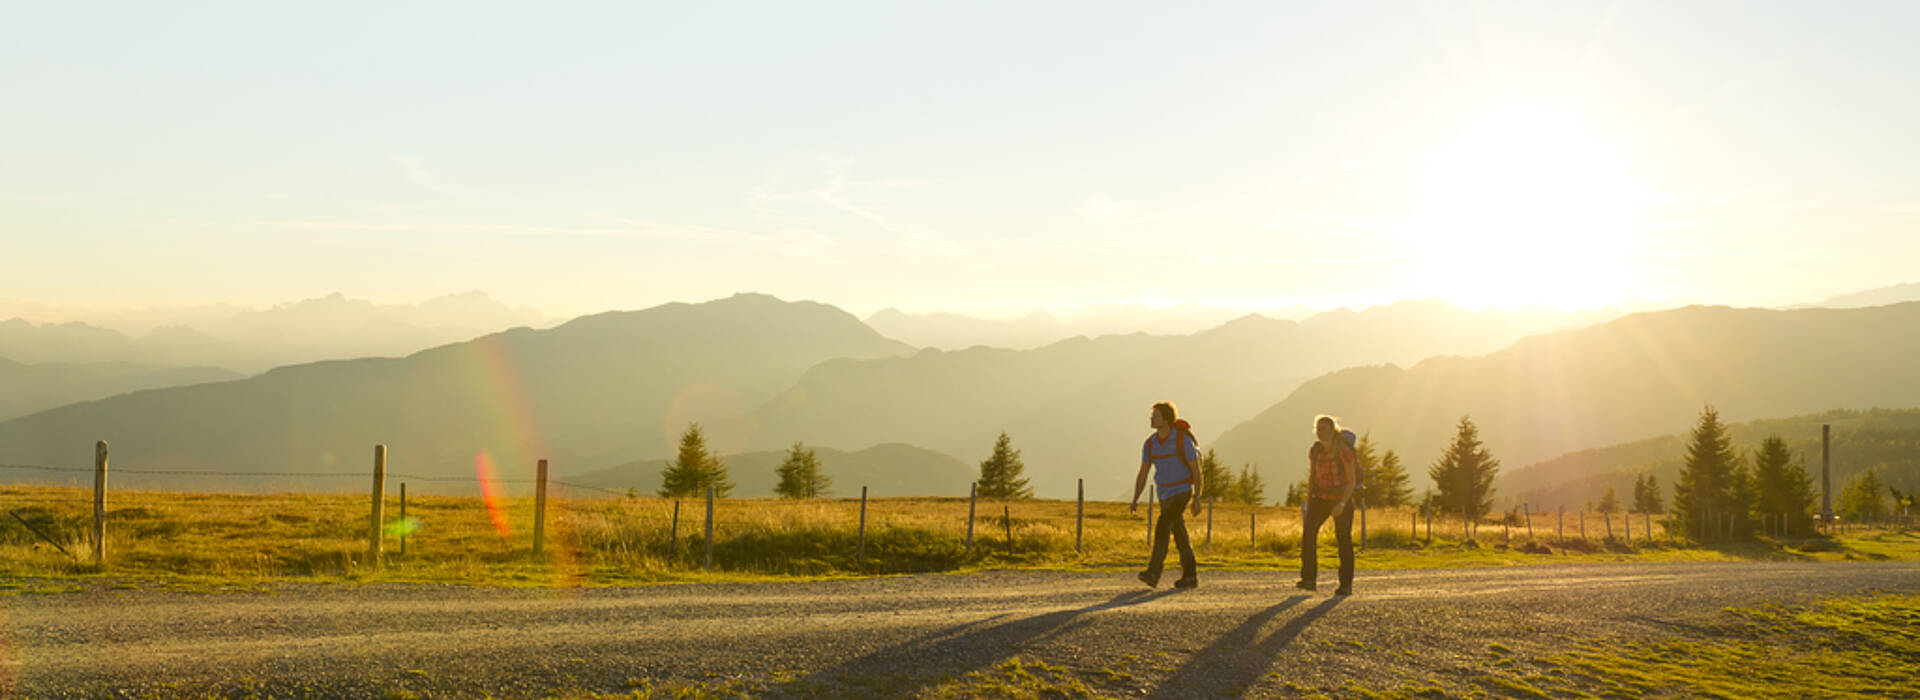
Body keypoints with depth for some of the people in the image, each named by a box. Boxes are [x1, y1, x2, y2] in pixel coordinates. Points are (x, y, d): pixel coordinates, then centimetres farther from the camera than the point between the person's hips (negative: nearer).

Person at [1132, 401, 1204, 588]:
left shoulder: (1183, 439, -17)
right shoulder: (1150, 443, -1)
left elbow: (1196, 470, -12)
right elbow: (1142, 474, 2)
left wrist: (1197, 499, -15)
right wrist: (1135, 501, -7)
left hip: (1182, 492, -6)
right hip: (1165, 495, 6)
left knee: (1162, 527, -21)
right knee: (1179, 536, 11)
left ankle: (1153, 573, -24)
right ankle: (1190, 576, 20)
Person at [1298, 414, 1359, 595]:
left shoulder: (1344, 452, -17)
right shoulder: (1314, 451, -1)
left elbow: (1352, 481, -16)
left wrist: (1342, 504, -28)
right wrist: (1308, 504, 8)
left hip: (1342, 499, -4)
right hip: (1321, 498, 4)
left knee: (1344, 540, 3)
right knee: (1308, 530, -19)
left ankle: (1346, 585, 19)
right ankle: (1308, 580, -23)